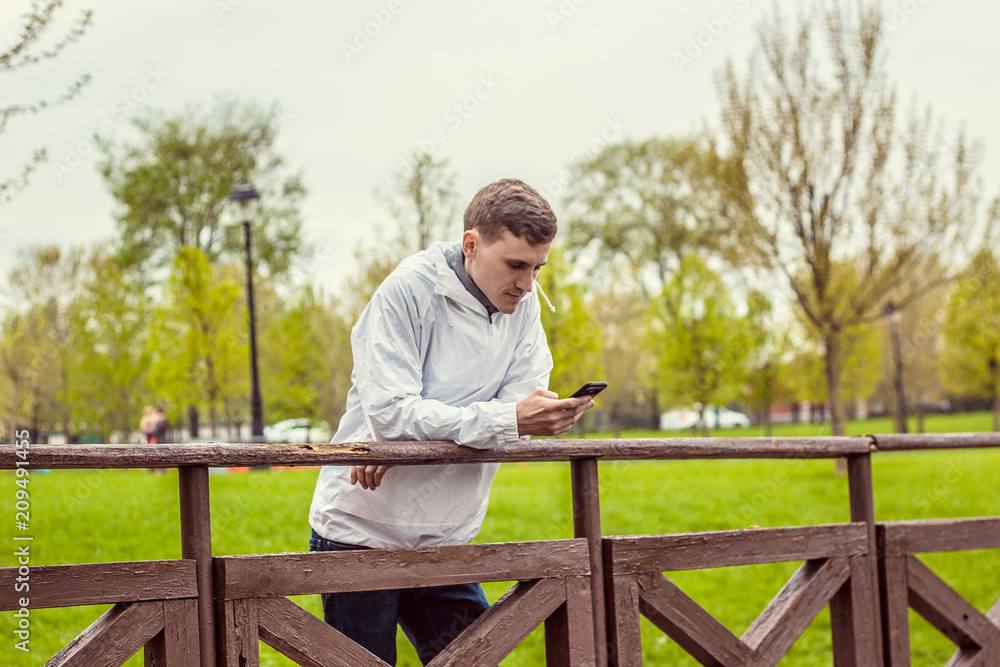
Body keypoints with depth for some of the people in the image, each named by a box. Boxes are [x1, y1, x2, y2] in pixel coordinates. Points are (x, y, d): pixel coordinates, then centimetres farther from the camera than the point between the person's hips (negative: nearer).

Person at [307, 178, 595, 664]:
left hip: (444, 542, 5)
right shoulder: (409, 291, -16)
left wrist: (409, 444, -22)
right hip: (360, 533, -5)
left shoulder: (524, 305, 2)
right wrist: (509, 421, -32)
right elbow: (390, 413, -24)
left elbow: (521, 410, -9)